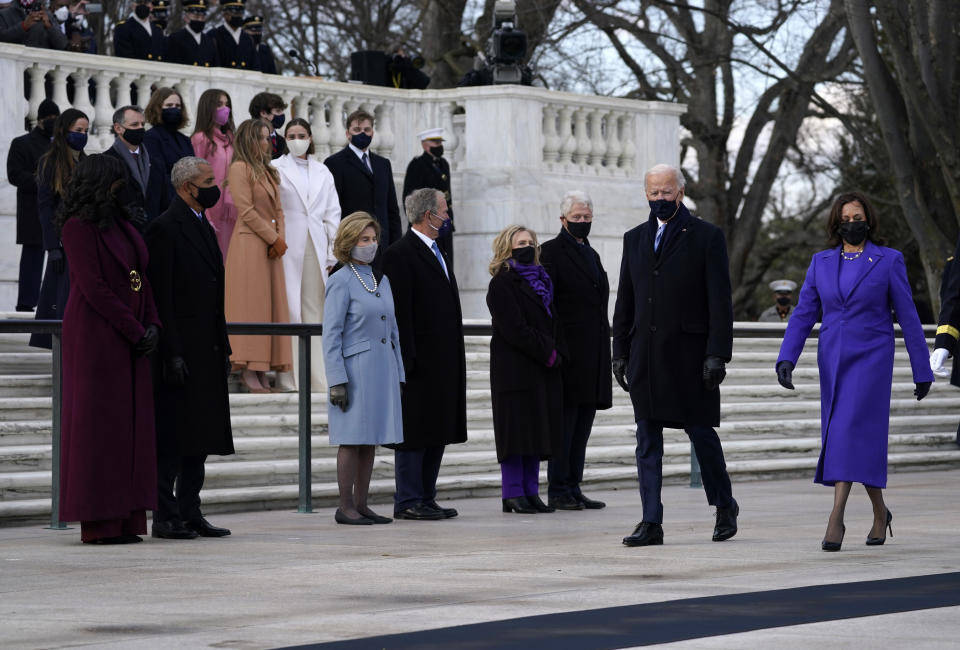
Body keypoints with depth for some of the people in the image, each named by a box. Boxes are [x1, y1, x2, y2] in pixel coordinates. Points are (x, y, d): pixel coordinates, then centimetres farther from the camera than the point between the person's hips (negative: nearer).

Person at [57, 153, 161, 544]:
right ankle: (97, 523, -5)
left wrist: (152, 324, 1)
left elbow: (139, 278, 16)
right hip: (96, 336, -8)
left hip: (129, 343, 8)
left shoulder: (121, 225, 16)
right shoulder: (78, 227, -9)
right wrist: (136, 332, -15)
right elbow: (93, 287, -15)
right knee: (98, 425, -6)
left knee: (128, 428, 6)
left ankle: (123, 521, 7)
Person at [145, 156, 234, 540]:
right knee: (172, 438, -5)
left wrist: (223, 347, 16)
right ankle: (166, 518, -2)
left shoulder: (203, 227, 17)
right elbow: (161, 296, -15)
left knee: (200, 437, 10)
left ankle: (190, 514, 15)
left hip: (206, 352, 9)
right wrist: (172, 354, -20)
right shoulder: (165, 228, -11)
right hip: (180, 352, -9)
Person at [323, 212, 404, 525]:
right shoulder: (341, 281, -7)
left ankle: (361, 504, 12)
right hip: (355, 368, -7)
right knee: (352, 440, -5)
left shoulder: (381, 279, 14)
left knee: (371, 440, 8)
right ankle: (345, 507, -1)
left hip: (383, 369, 7)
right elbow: (331, 335, -10)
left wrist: (398, 375, 14)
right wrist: (337, 381, -15)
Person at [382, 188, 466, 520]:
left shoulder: (435, 253, 18)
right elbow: (400, 312, -16)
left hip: (443, 363, 9)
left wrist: (456, 355, 18)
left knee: (438, 431, 10)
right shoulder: (400, 254, -11)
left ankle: (425, 498, 16)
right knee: (414, 432, -5)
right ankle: (408, 502, -1)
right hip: (420, 362, -9)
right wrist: (407, 359, -20)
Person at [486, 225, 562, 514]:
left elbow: (552, 322, 18)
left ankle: (531, 492, 11)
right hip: (515, 368, -8)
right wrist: (547, 352, -14)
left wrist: (556, 353, 2)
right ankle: (513, 494, -4)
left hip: (545, 369, 8)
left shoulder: (540, 280, 19)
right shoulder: (502, 283, -6)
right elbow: (514, 328, -14)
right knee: (517, 429, -7)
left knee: (538, 430, 6)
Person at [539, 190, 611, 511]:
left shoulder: (591, 254, 20)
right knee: (565, 421, -6)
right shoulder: (552, 252, -5)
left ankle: (573, 489, 11)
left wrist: (604, 352, 17)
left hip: (592, 356, 8)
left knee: (582, 425, 8)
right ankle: (558, 491, -3)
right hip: (568, 352, -8)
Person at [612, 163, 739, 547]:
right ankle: (651, 523, 0)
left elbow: (720, 302, -6)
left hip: (689, 353, -4)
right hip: (646, 356, 4)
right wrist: (620, 353, 9)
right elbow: (625, 303, 15)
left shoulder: (707, 237, -1)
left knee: (701, 431, 2)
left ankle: (724, 506, 23)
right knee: (647, 439, 0)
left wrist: (717, 354, -13)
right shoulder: (635, 239, 13)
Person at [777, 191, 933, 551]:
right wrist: (786, 359, -10)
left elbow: (908, 317, 1)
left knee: (851, 430, -18)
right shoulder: (821, 263, 8)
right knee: (854, 438, 7)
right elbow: (803, 315, 4)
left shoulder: (889, 261, -2)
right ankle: (879, 513, 26)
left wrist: (922, 370, 3)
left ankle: (836, 518, -21)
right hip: (833, 359, 4)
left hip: (871, 358, -4)